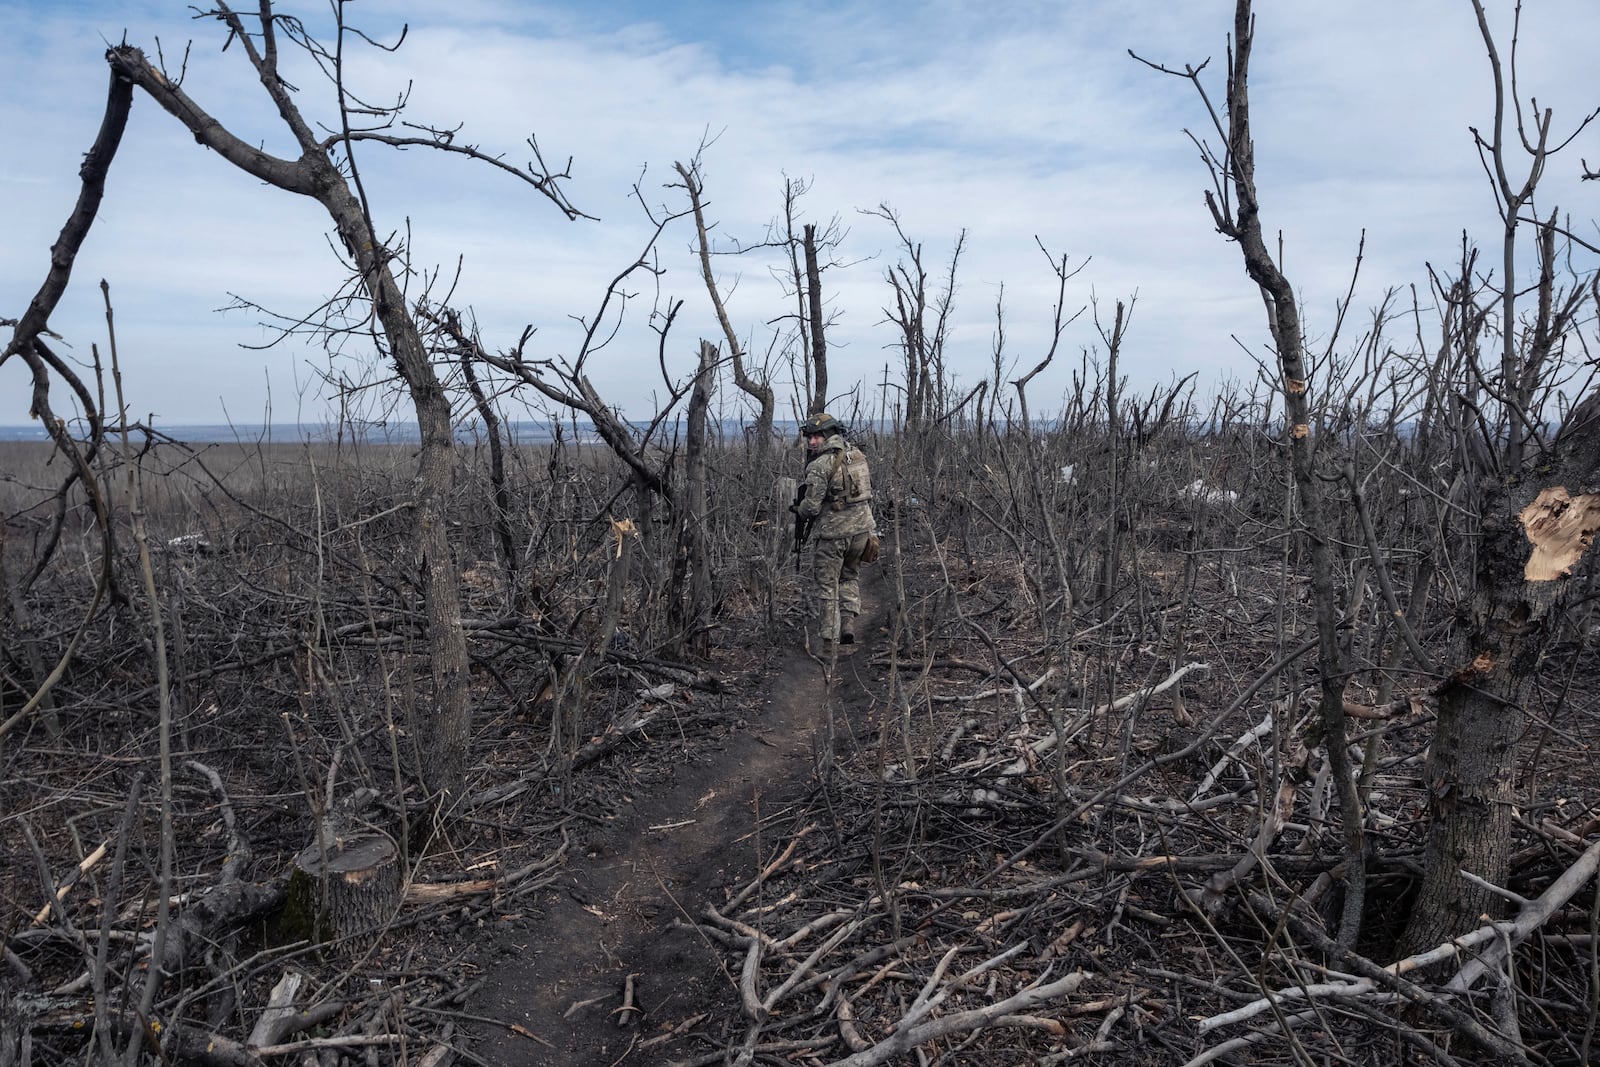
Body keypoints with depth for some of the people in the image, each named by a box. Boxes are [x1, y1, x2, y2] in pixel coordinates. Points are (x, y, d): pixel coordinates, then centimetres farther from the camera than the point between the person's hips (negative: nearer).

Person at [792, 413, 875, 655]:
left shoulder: (820, 465, -16)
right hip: (861, 528, 6)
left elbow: (811, 506, -16)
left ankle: (830, 642, 9)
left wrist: (799, 510, 5)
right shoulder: (858, 455, 6)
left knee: (826, 587, 7)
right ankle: (848, 624, 11)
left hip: (832, 532, -6)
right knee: (850, 576, 25)